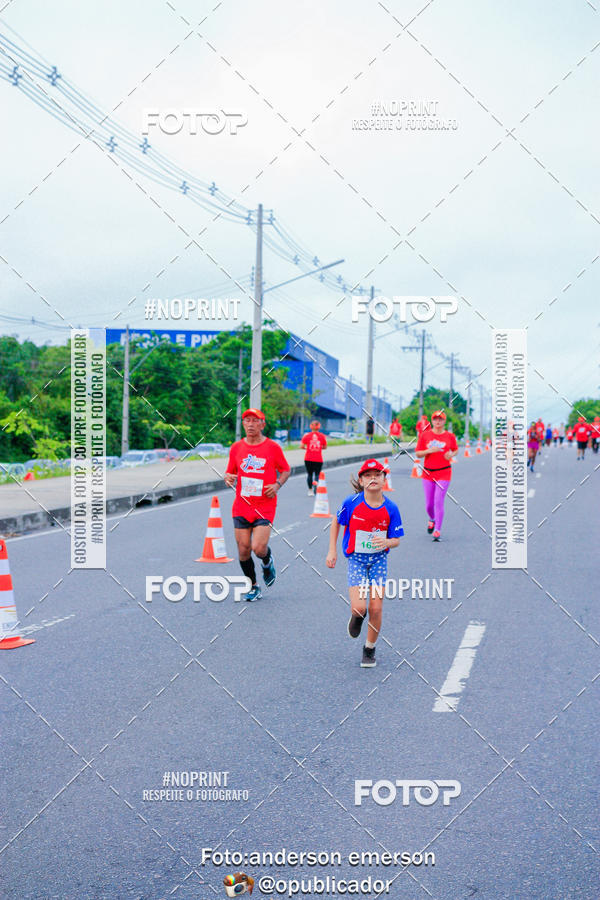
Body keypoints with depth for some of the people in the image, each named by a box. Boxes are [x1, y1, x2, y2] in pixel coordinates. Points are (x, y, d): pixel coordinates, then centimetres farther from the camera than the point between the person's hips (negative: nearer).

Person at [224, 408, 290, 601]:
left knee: (259, 548, -15)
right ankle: (253, 587, 20)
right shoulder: (236, 448, 6)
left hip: (265, 507, -3)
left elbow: (285, 470, 9)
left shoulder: (273, 447, -1)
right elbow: (230, 472, 15)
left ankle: (267, 562, 22)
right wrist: (228, 478, -8)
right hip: (241, 506, 3)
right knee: (243, 549, 0)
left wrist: (278, 484, -10)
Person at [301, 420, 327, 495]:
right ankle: (315, 483, -27)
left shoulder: (307, 435, -3)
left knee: (309, 474, 12)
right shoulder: (322, 436, -1)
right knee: (317, 474, 3)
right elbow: (324, 447, 6)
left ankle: (310, 490, 14)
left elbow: (302, 446, -7)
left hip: (308, 459, 1)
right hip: (318, 459, 0)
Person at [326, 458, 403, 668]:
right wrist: (332, 551, 3)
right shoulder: (351, 503, -14)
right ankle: (356, 617, 25)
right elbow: (336, 522, 5)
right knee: (359, 607, -15)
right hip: (356, 559, -1)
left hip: (379, 559, 1)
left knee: (376, 609, -3)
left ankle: (369, 649, 20)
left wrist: (386, 542, -25)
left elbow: (396, 539, -2)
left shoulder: (390, 508, -11)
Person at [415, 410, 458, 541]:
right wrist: (429, 450, -17)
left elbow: (455, 450, 17)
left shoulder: (450, 436, 1)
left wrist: (451, 455, -6)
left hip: (444, 472, -2)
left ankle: (437, 530, -4)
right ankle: (432, 520, 40)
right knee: (429, 504, 7)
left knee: (439, 502, -12)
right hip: (428, 473, 2)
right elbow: (418, 454, 1)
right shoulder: (425, 435, 1)